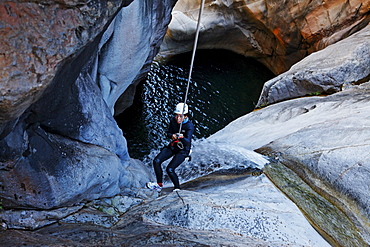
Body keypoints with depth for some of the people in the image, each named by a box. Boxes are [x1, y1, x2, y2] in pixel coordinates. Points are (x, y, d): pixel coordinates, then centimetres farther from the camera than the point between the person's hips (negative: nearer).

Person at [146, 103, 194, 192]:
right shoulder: (173, 121, -9)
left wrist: (182, 137, -54)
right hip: (173, 146, 6)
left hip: (183, 150, -6)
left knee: (170, 169, -17)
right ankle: (159, 185, 7)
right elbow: (168, 133, -2)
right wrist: (172, 135, -26)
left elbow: (188, 142, -32)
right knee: (156, 161, -8)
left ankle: (177, 188, 5)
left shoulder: (189, 125, -24)